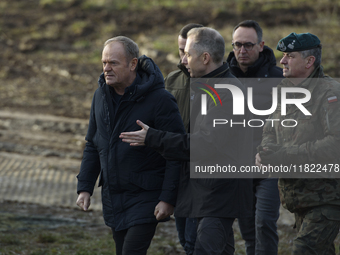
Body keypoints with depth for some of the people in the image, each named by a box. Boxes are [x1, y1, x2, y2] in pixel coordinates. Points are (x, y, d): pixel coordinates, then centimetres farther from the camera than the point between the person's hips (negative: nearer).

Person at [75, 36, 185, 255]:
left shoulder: (160, 100, -16)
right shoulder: (101, 96, 6)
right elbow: (93, 145, 15)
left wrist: (168, 198, -19)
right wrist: (85, 187, 7)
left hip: (146, 196, -7)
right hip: (113, 196, 7)